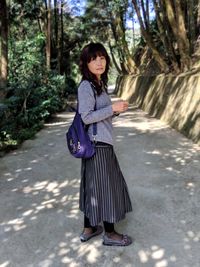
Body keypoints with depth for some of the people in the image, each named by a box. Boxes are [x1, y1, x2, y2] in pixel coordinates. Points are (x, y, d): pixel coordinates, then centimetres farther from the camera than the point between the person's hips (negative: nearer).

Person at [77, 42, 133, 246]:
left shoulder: (98, 84, 13)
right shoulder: (86, 86, -15)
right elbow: (86, 117, -20)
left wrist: (115, 110, 7)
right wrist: (112, 108, -18)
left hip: (101, 143, 9)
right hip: (97, 144, -9)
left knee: (93, 187, 15)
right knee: (105, 186, 3)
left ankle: (88, 229, 30)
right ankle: (109, 234, 20)